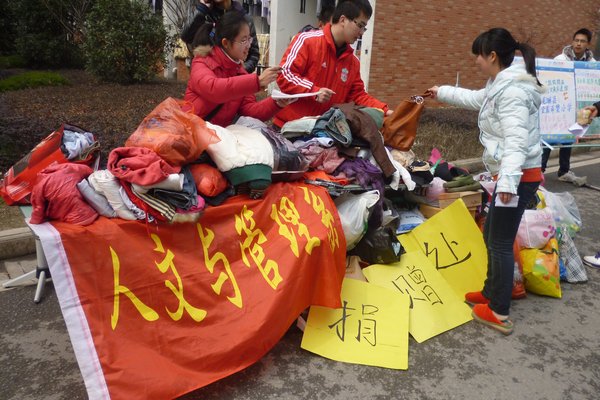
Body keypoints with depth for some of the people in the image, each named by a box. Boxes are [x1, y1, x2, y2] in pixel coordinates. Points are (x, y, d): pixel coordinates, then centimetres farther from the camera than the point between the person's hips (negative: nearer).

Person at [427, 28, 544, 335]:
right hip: (512, 175, 11)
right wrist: (442, 92, 44)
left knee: (501, 242, -4)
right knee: (491, 236, 19)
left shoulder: (512, 90, -19)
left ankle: (499, 314, 7)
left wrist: (508, 181, -36)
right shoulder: (501, 86, 14)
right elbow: (475, 99, 34)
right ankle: (491, 292, 34)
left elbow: (516, 139, -29)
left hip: (519, 176, -11)